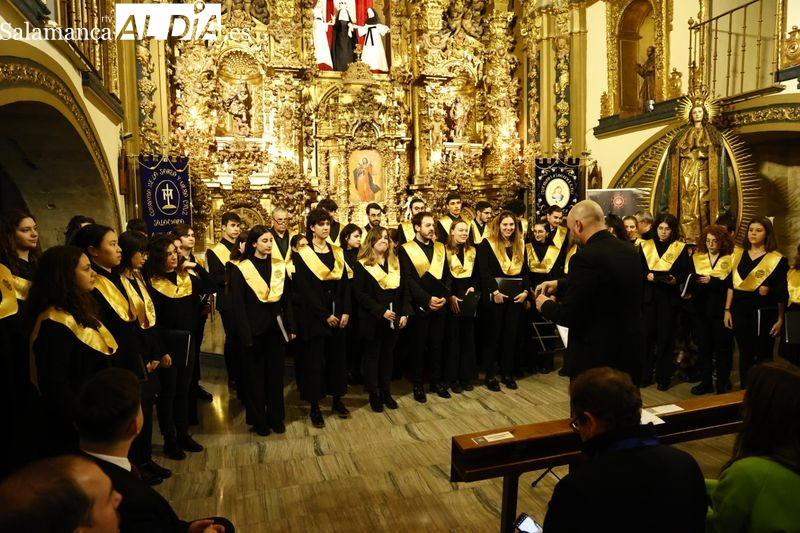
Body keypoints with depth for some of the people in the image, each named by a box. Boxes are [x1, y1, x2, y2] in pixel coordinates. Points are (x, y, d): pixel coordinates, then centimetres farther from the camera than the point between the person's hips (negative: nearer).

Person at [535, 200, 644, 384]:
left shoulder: (586, 257, -23)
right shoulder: (630, 250, 3)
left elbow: (569, 315, -20)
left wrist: (545, 305, -1)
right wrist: (560, 284, 21)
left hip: (596, 356, -7)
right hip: (630, 351, 8)